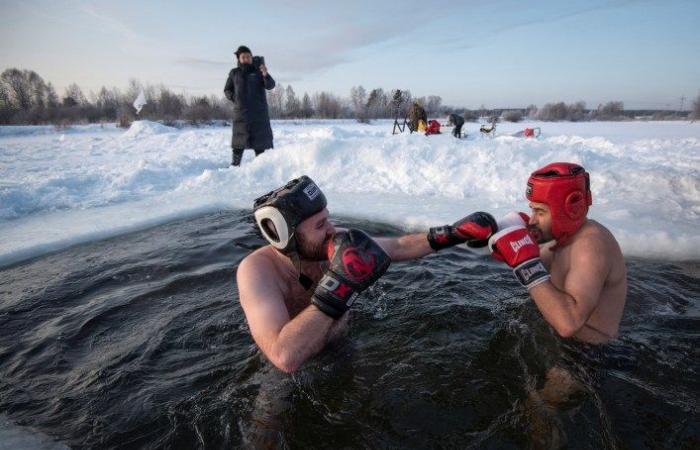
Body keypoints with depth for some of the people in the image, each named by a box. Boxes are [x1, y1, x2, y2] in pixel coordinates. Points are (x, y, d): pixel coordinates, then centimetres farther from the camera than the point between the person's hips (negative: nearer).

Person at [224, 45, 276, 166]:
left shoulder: (258, 71, 3)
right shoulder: (234, 73, 9)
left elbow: (270, 85, -10)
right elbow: (227, 90, 18)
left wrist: (265, 75, -30)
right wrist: (234, 98, -1)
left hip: (259, 111, -1)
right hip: (241, 112, 1)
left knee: (260, 140, -1)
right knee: (239, 142, -1)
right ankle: (235, 165, 5)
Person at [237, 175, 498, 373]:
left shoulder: (335, 244, -16)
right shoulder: (257, 269, -32)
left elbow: (398, 247, -3)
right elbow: (284, 357, -45)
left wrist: (454, 234, -10)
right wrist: (340, 285, -48)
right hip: (288, 375, -3)